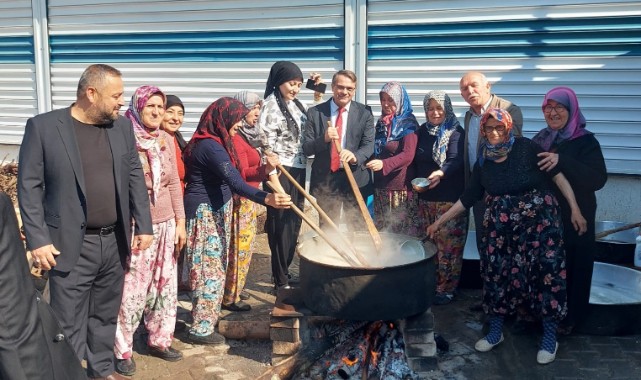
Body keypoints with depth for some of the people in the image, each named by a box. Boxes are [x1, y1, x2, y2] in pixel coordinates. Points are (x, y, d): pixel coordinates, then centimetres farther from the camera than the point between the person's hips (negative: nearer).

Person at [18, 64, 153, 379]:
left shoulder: (122, 126, 4)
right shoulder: (43, 127, -9)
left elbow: (135, 177, 9)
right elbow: (29, 186, -8)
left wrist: (144, 225, 6)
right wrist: (38, 240, -12)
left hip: (114, 242, 5)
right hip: (71, 246, -4)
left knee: (105, 315, 18)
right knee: (69, 325, 4)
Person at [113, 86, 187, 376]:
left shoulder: (166, 140, 7)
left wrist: (180, 221, 10)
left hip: (165, 224, 6)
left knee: (165, 285, 13)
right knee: (132, 290, -1)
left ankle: (159, 340, 30)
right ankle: (122, 350, 15)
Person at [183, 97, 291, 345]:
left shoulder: (213, 142, 9)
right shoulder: (211, 146, -23)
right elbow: (234, 180, -36)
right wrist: (266, 199, -47)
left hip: (216, 209, 10)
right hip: (206, 212, -10)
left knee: (214, 265, 18)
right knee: (210, 268, -3)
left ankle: (208, 315, 32)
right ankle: (201, 328, 7)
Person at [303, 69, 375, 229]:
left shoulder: (364, 113, 0)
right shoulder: (315, 113, 0)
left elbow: (369, 145, -8)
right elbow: (306, 148, -4)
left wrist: (355, 156, -30)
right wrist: (324, 139, -25)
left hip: (356, 178, 0)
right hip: (325, 179, 1)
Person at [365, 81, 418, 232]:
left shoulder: (408, 124, -7)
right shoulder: (381, 122, 13)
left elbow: (408, 155, -19)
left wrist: (384, 164, -31)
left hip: (399, 186, -6)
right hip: (380, 184, 6)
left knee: (398, 229, -2)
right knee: (380, 228, 10)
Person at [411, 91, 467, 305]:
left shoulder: (456, 132, -6)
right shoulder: (422, 132, 11)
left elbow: (456, 161, -20)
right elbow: (415, 161, 18)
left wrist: (440, 173, -38)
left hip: (449, 199, -5)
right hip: (424, 198, 6)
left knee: (447, 246, -3)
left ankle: (446, 289, 7)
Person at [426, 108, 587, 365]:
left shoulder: (527, 148, -8)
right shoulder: (483, 164, 4)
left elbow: (558, 176, -6)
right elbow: (467, 198, 10)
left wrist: (575, 210, -9)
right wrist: (440, 221, 10)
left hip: (540, 223, -3)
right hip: (501, 229, 4)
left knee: (546, 273, -1)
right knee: (497, 273, 6)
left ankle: (550, 337, 17)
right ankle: (495, 331, 24)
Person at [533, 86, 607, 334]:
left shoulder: (586, 142, -10)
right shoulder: (539, 140, 6)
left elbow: (598, 179, -22)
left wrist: (562, 161, -33)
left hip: (574, 220, -4)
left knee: (570, 267, 3)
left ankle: (569, 316, 21)